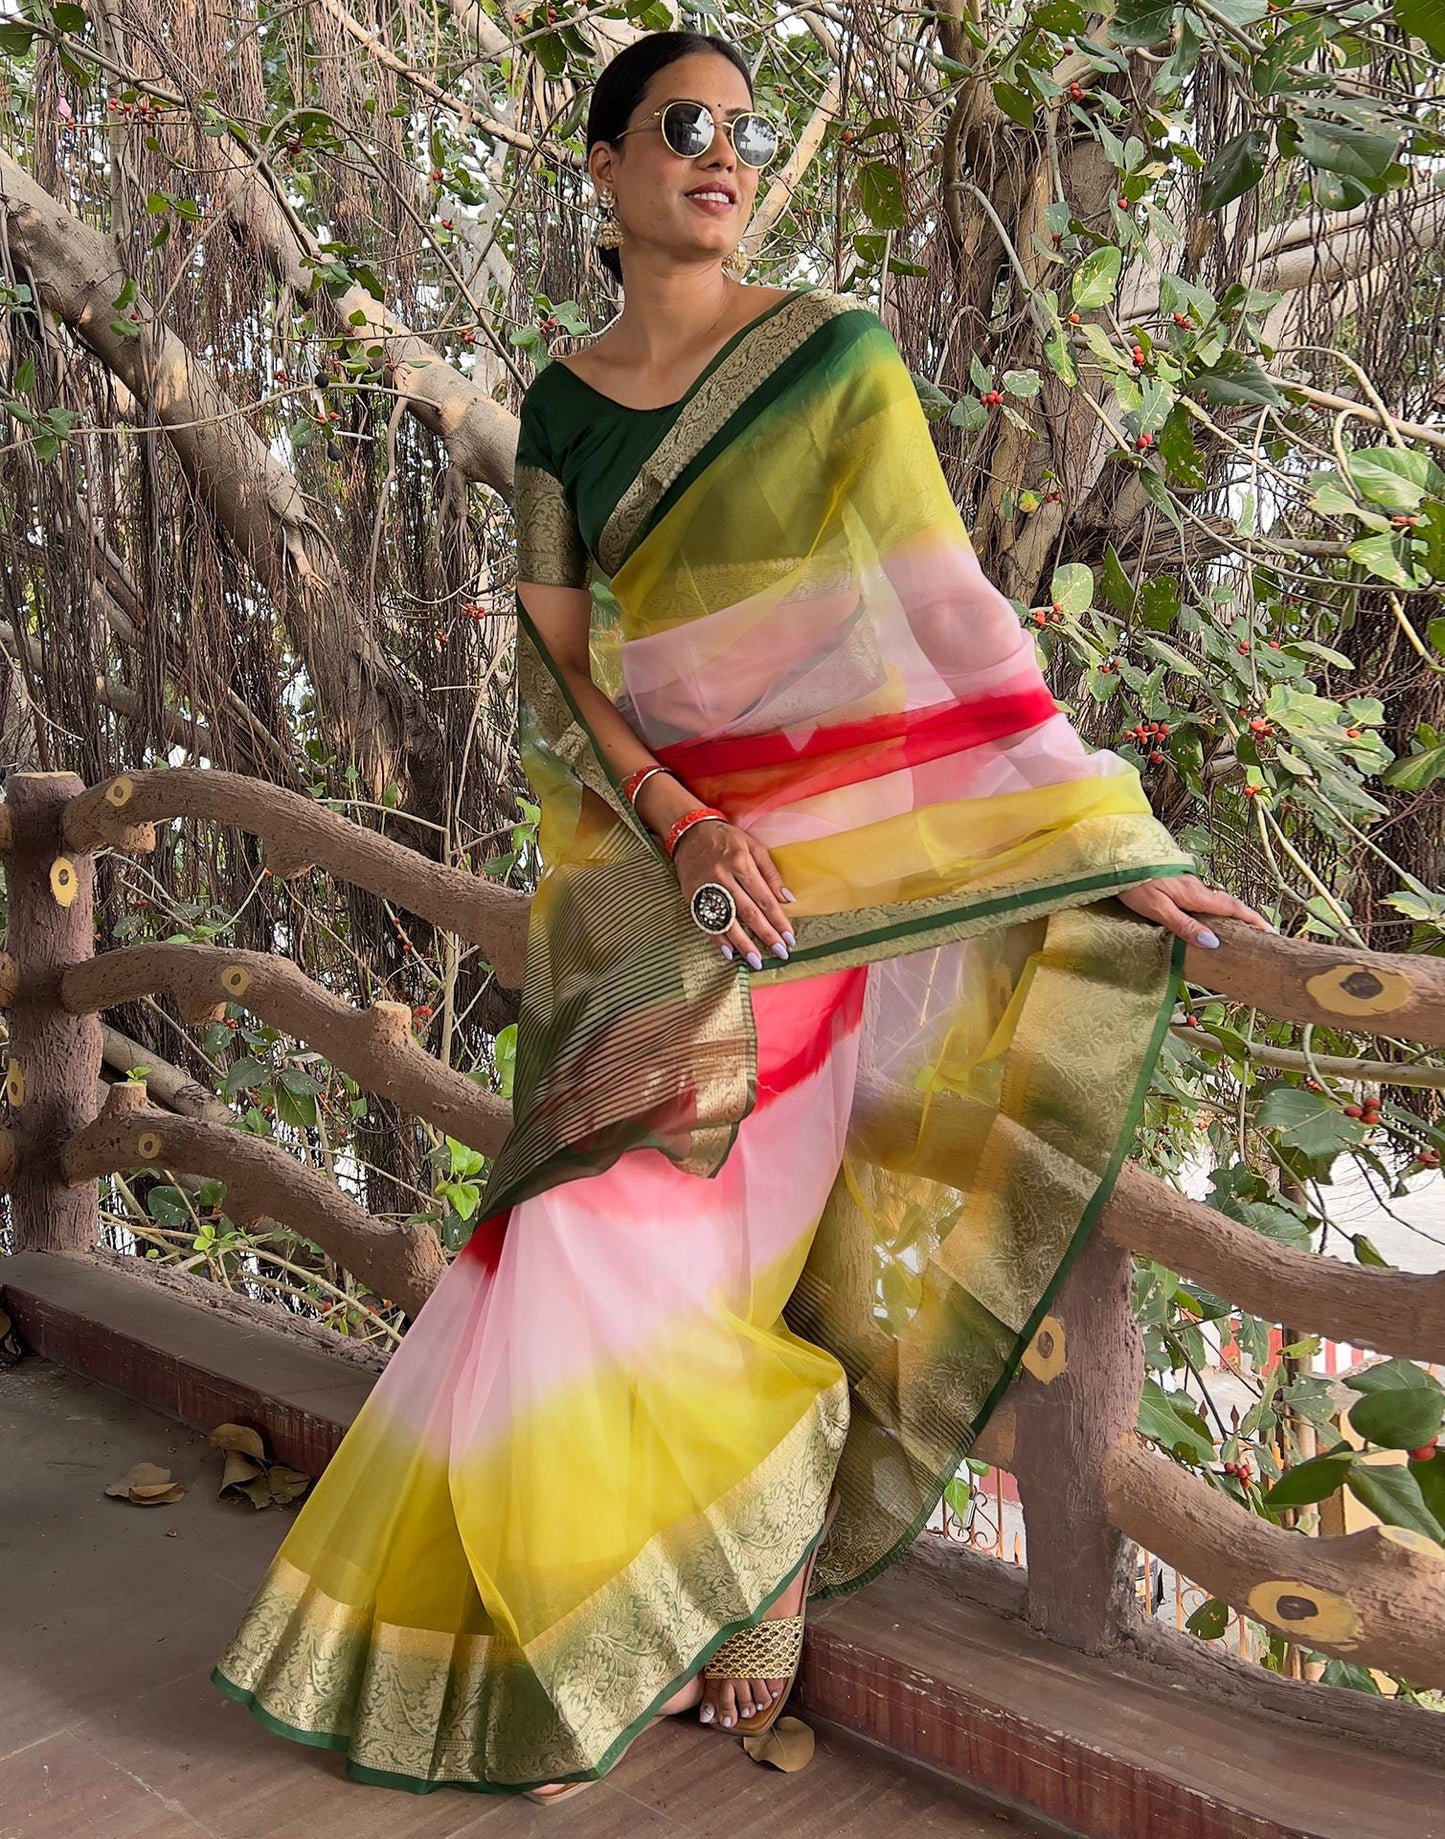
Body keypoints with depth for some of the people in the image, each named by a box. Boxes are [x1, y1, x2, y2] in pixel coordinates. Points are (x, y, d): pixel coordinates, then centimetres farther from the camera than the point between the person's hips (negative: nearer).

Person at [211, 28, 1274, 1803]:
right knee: (617, 1246, 5)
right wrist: (672, 815, -12)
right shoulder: (563, 407, 10)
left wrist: (1108, 839, -9)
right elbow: (552, 657, 5)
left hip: (798, 857, -3)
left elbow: (948, 611, -5)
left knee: (664, 1249, -1)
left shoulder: (830, 354, -2)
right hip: (635, 854, 4)